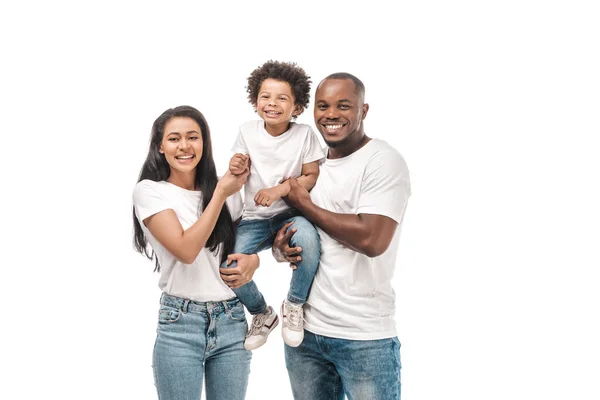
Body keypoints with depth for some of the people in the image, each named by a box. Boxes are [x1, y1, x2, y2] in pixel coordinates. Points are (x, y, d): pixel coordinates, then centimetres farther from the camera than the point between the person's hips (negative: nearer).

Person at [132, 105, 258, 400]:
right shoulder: (149, 191, -5)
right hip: (180, 324, -4)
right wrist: (220, 194, -13)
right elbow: (186, 250, -16)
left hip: (232, 321, 4)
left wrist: (253, 259, -5)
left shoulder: (227, 192, 8)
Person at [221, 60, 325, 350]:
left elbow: (313, 177, -7)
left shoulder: (305, 134, -5)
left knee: (307, 236, -38)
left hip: (291, 214, -2)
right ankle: (262, 313, 11)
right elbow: (240, 178, 7)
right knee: (227, 266, -23)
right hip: (254, 218, 2)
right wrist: (236, 169, -18)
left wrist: (280, 189, -22)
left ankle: (294, 305, -9)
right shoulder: (247, 132, 1)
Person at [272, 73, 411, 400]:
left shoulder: (384, 161, -10)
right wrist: (282, 248, -6)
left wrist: (305, 205, -11)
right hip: (304, 330, 6)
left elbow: (372, 239, -23)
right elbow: (286, 226, 19)